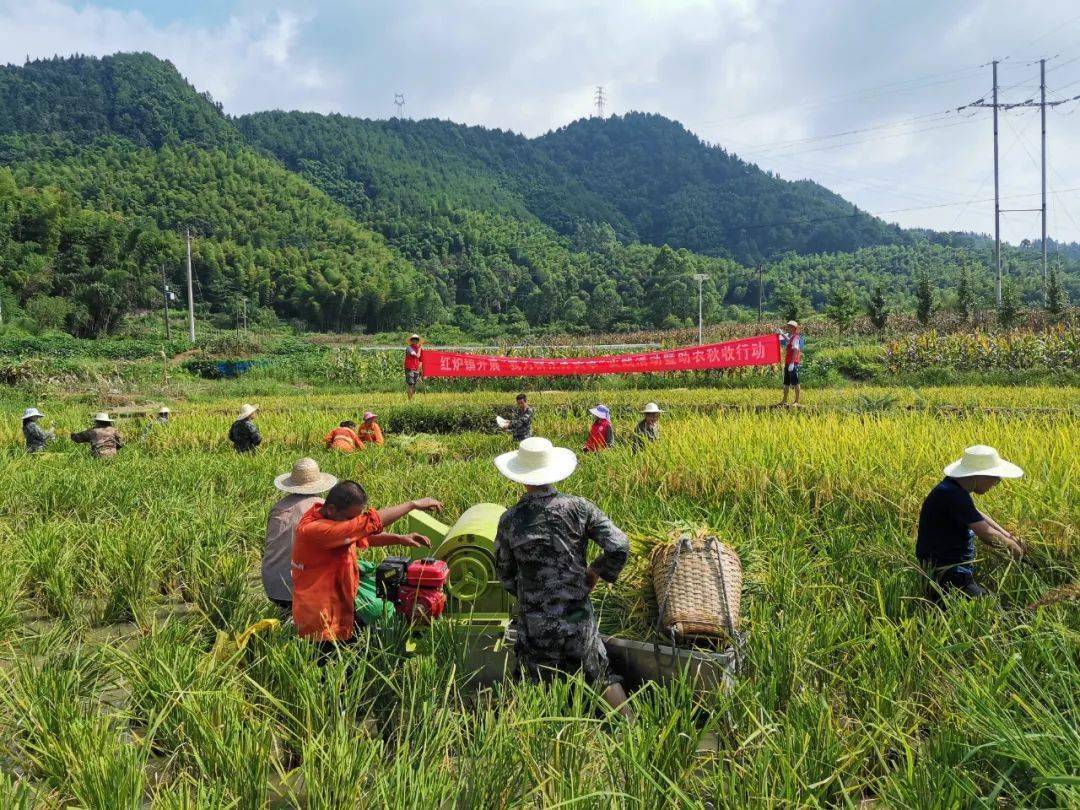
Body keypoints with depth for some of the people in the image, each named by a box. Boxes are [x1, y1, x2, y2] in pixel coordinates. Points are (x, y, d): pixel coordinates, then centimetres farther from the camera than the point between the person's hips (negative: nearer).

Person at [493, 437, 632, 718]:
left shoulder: (509, 520, -10)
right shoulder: (578, 507, -10)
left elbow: (505, 574, 2)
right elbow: (619, 547, -14)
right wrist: (594, 574, 2)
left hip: (535, 623, -1)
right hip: (578, 617, 1)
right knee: (602, 679, 17)